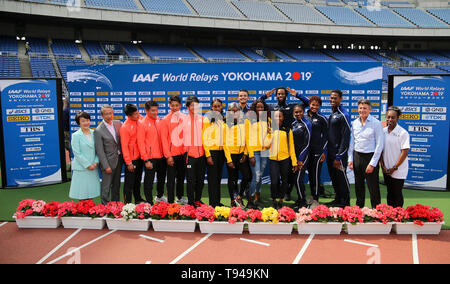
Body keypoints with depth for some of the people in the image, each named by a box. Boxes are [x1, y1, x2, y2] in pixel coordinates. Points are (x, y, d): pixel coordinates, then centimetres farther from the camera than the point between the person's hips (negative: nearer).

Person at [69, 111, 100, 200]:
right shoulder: (76, 135, -5)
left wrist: (96, 162, -5)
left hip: (93, 167, 4)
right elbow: (77, 153, -9)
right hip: (81, 168, -4)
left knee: (90, 192, 9)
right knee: (82, 193, 1)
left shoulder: (94, 133, 7)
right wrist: (88, 165, -12)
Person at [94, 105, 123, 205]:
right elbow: (100, 151, -14)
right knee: (106, 187, 2)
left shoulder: (118, 123, 1)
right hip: (108, 161, -6)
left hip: (119, 159, 6)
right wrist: (106, 166, -16)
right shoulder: (98, 131, -14)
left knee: (116, 185, 18)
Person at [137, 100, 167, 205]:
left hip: (161, 156, 6)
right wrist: (146, 160, -15)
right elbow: (141, 143, -11)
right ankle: (149, 203, 13)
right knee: (149, 181, 1)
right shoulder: (142, 123, -10)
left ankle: (159, 196, 42)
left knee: (162, 178, 21)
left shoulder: (159, 121, 7)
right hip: (150, 157, -6)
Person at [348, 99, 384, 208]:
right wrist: (350, 159, 6)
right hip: (357, 156, 5)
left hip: (370, 156, -5)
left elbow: (380, 145, -10)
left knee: (373, 187, 0)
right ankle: (359, 208, 28)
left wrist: (372, 163, -12)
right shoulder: (355, 123, 7)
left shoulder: (376, 123, -8)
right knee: (358, 186, 14)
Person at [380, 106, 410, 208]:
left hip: (398, 171, -5)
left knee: (397, 194, 4)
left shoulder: (403, 133, -13)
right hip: (386, 170, 5)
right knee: (390, 192, 15)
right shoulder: (383, 131, 3)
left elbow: (404, 152, -13)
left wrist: (394, 168, -12)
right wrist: (383, 166, 1)